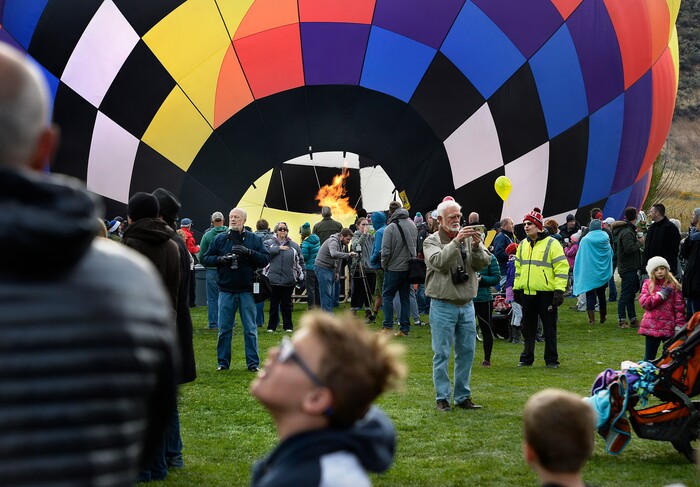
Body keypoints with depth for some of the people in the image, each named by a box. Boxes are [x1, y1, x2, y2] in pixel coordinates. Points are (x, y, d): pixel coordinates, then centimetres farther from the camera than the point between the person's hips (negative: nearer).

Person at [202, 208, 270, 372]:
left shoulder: (254, 239, 4)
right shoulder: (220, 239, 7)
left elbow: (266, 259, -1)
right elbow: (206, 258, 7)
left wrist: (249, 252, -15)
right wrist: (220, 259, -11)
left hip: (247, 290, -1)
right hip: (226, 290, 1)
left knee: (250, 329, 4)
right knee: (224, 328, 6)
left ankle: (253, 363, 10)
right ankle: (223, 362, 15)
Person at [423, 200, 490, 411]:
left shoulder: (469, 239, 8)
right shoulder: (432, 241, -3)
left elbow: (484, 263, -2)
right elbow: (439, 262, -20)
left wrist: (477, 246, -19)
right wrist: (456, 242, -27)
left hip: (466, 305, 4)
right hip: (443, 305, -4)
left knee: (466, 352, 8)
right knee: (442, 354, -1)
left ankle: (463, 396, 18)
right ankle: (442, 398, 6)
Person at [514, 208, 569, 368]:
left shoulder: (552, 244, -8)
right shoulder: (523, 245, 12)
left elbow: (562, 268, -11)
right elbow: (518, 268, 21)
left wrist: (559, 290, -16)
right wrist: (516, 288, 17)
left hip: (546, 293, -6)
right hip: (527, 293, 6)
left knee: (549, 328, 2)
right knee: (528, 328, 12)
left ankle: (551, 360, 11)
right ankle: (527, 358, 22)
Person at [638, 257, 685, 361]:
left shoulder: (673, 286, -1)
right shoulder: (648, 285, 6)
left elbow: (679, 307, -3)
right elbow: (644, 303, -6)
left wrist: (679, 325, -10)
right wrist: (660, 295, -12)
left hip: (669, 328, -2)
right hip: (651, 327, 2)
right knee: (649, 357, 10)